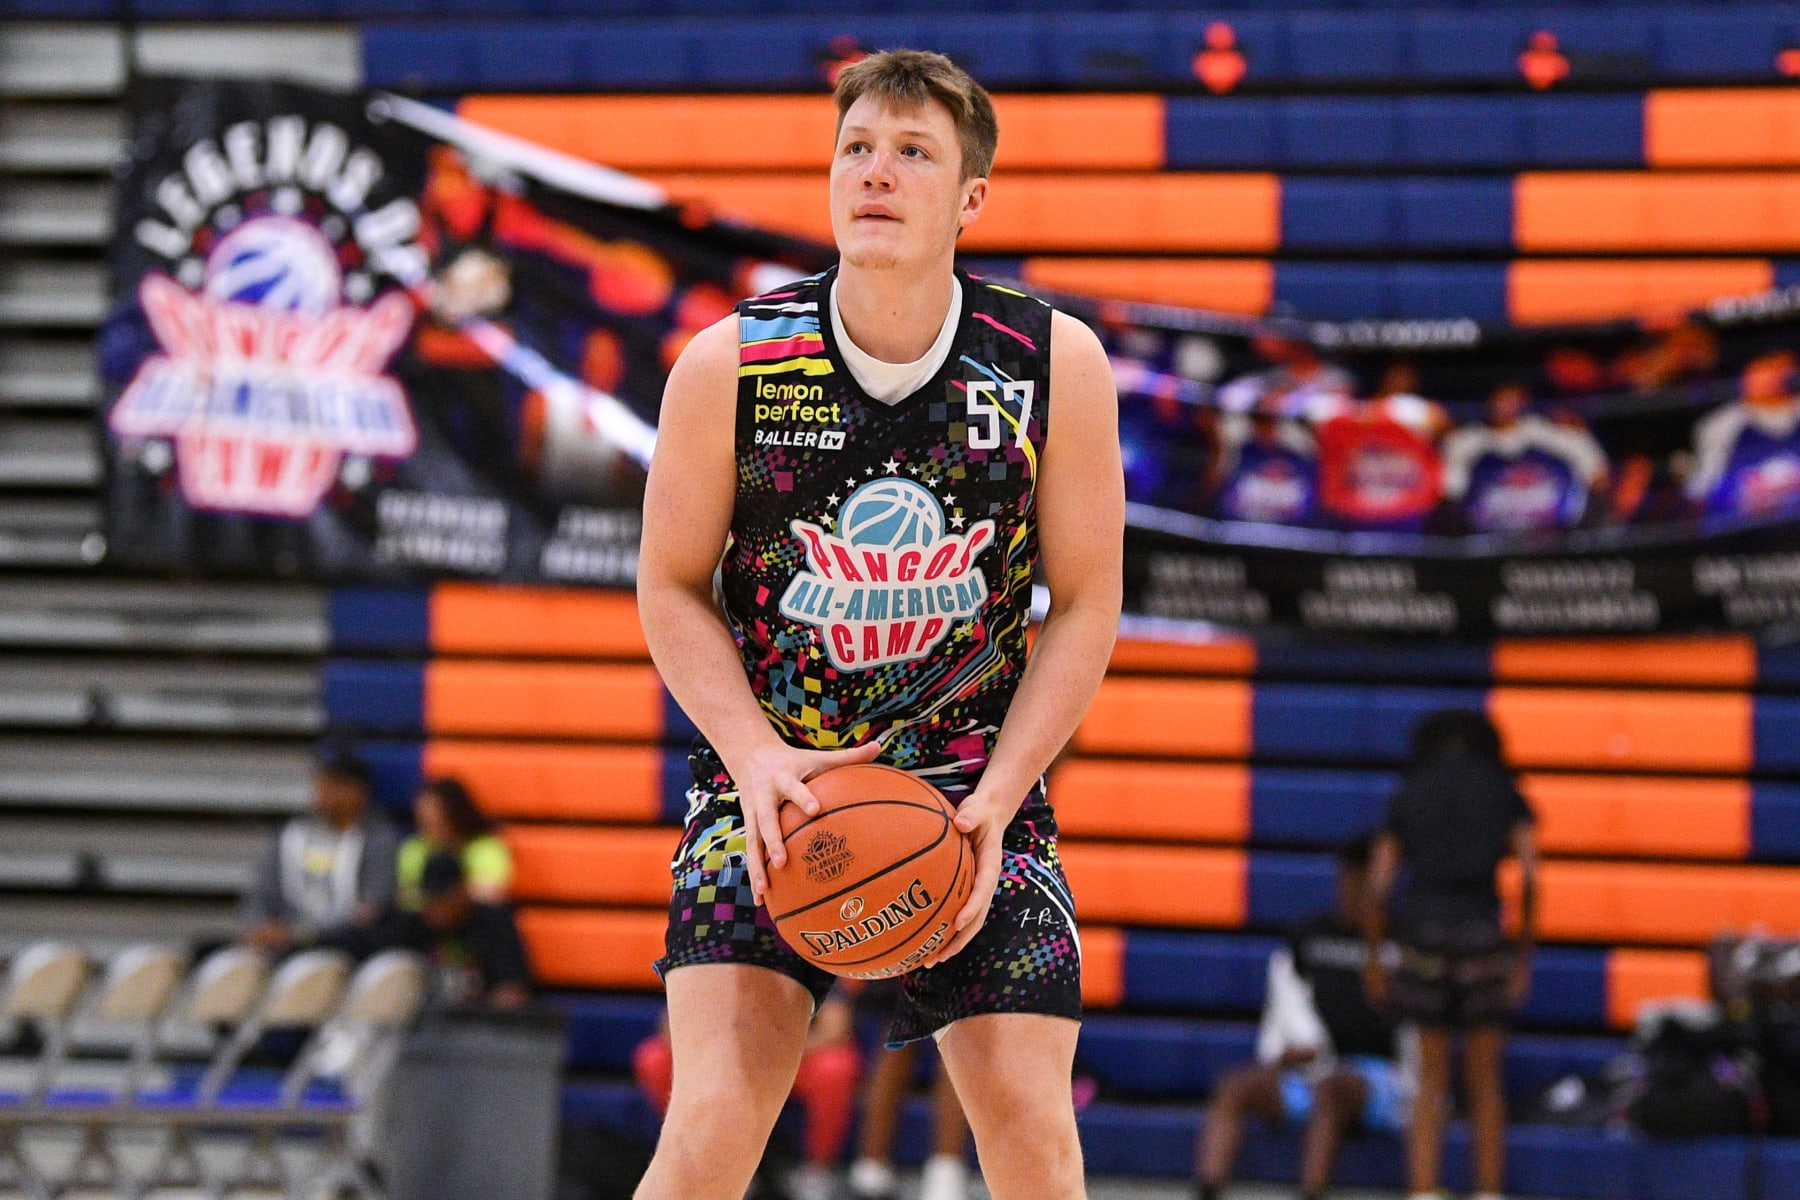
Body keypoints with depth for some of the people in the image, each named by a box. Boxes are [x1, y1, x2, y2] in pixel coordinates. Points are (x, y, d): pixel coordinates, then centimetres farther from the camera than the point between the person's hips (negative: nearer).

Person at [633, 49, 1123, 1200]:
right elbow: (672, 587, 1)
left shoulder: (1056, 363, -9)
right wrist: (757, 760, -15)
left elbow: (1085, 607, -2)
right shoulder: (731, 366, -11)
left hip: (976, 781, 1)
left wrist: (993, 803, -13)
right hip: (773, 779, -1)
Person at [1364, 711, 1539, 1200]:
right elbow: (1530, 876, -1)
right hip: (1481, 931, -1)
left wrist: (1374, 958, 12)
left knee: (1430, 1081, 8)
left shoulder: (1408, 796, 13)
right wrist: (1524, 953, 5)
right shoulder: (1503, 793, 10)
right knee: (1485, 1081, 9)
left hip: (1421, 929, 1)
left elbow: (1377, 887, 5)